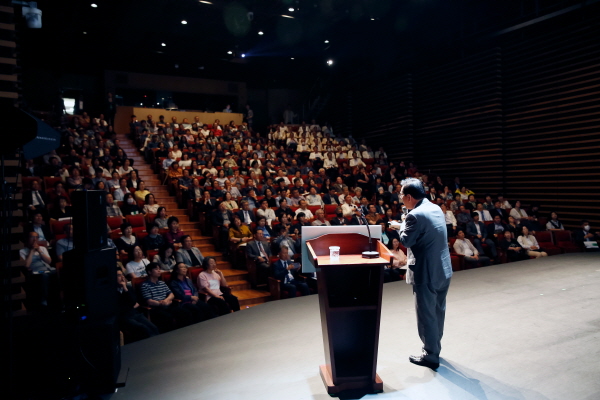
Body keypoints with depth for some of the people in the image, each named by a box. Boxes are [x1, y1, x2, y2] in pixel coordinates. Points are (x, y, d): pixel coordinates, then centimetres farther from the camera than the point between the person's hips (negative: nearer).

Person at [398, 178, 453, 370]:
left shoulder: (415, 215, -22)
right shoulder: (436, 208, 6)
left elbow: (406, 241, -16)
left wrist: (402, 225, 0)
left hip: (426, 274, -9)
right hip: (444, 270, 9)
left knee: (426, 315, 5)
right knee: (438, 312, 21)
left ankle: (430, 356, 17)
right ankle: (435, 347, 37)